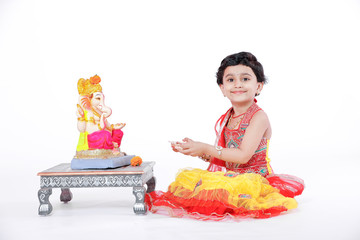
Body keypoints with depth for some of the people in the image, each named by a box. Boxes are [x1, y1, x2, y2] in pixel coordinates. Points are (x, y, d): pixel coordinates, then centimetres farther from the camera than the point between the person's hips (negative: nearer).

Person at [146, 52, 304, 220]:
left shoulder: (259, 117, -13)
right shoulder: (225, 119, 10)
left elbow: (243, 156, -21)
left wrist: (206, 148, -19)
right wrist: (196, 150, 0)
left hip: (252, 178, -7)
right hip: (229, 175, 7)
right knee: (186, 177, -6)